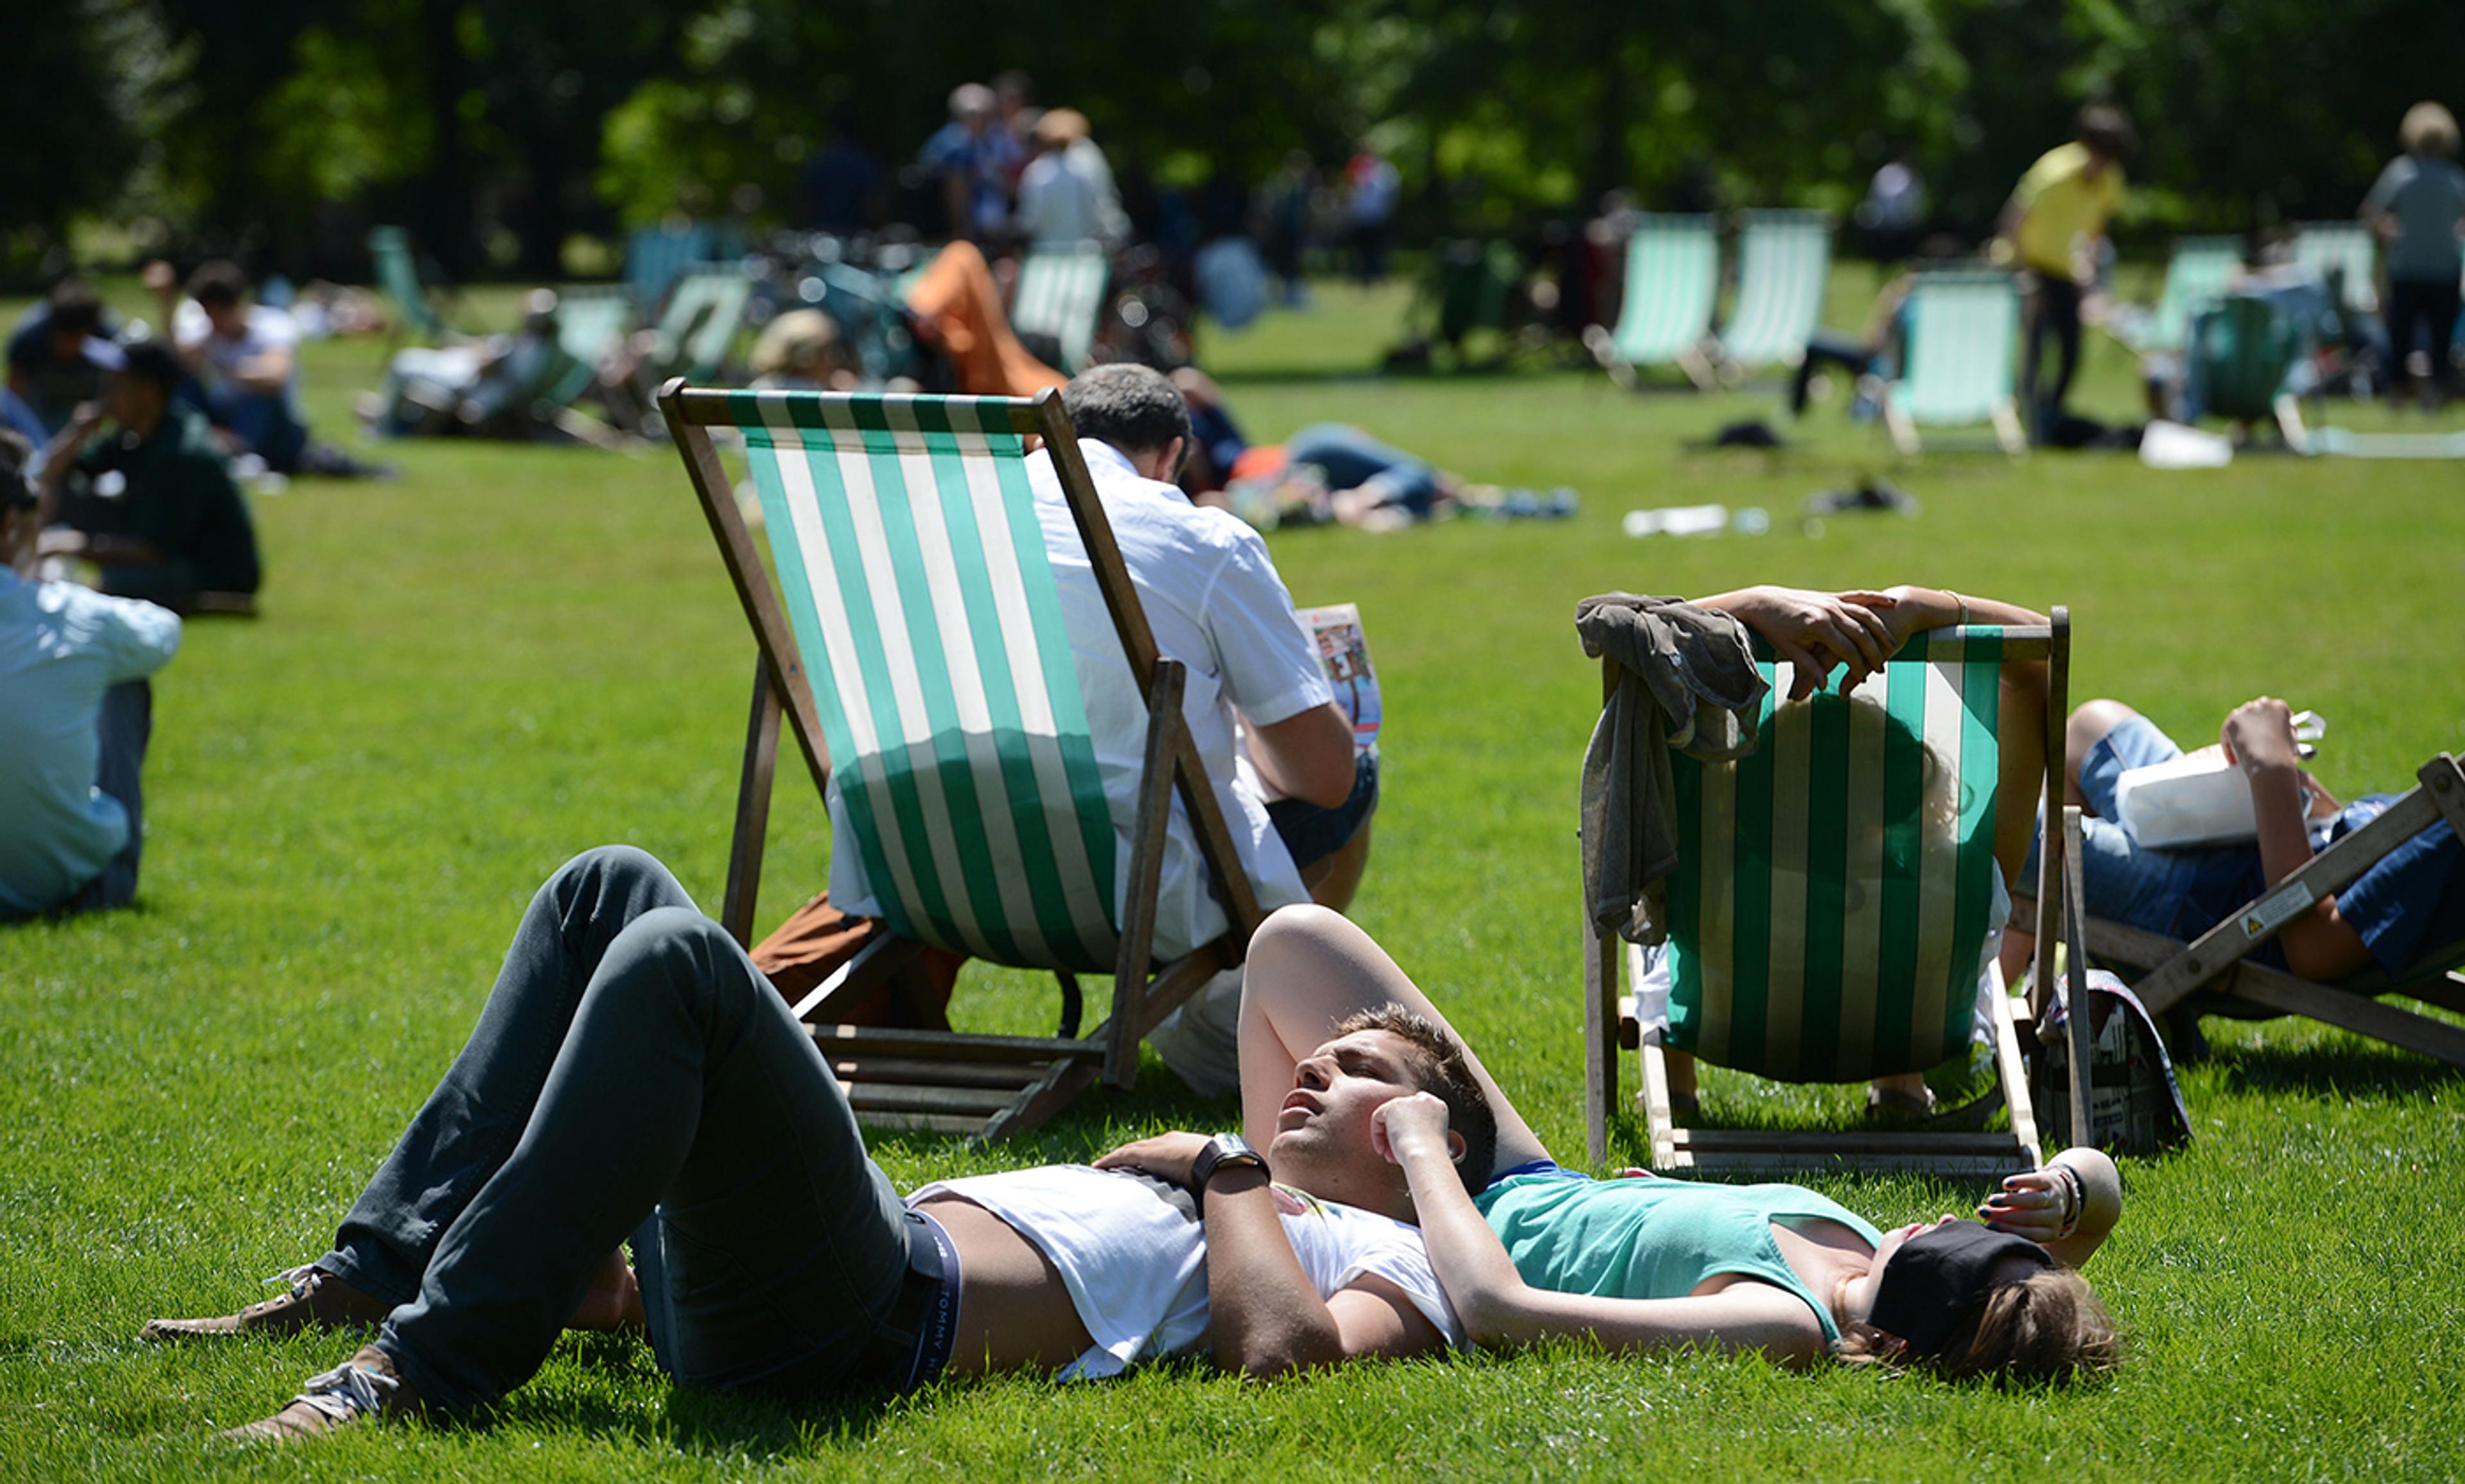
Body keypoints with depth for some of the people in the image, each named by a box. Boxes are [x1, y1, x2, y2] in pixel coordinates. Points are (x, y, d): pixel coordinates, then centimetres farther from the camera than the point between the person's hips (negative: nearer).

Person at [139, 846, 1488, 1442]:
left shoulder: (1393, 1264, 11)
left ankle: (427, 1371, -33)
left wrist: (1227, 1169, 2)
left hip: (872, 1323, -9)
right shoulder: (1175, 1190, 37)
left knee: (676, 962, -27)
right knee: (615, 892, 8)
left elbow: (1283, 1349, -16)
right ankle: (378, 1278, -1)